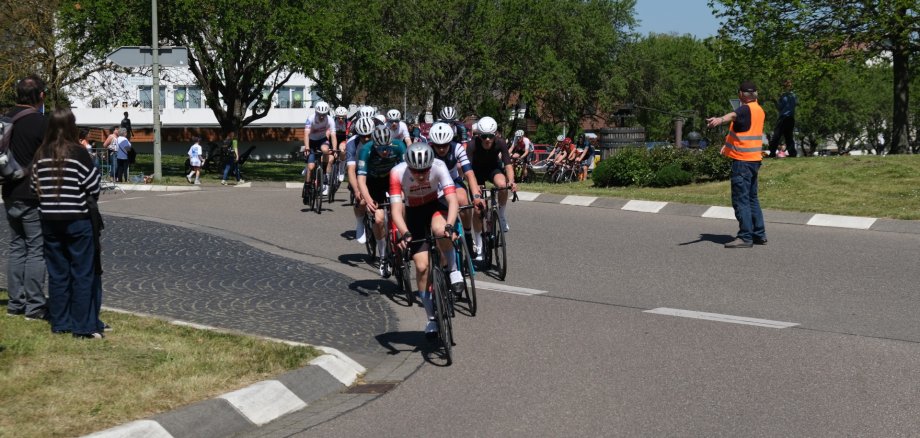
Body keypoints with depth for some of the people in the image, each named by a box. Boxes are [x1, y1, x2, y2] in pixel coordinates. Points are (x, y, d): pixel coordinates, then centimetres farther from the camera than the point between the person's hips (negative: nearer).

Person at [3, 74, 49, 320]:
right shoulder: (41, 123, -14)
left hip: (10, 195, 7)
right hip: (33, 196, -7)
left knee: (16, 248, 14)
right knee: (36, 250, -2)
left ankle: (15, 302, 16)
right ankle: (34, 306, -1)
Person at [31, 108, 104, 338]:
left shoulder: (41, 154, 2)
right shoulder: (78, 153, -11)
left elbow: (35, 187, 5)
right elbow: (94, 187, -9)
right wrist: (88, 203, 11)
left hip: (50, 221, 4)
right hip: (77, 221, -4)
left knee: (57, 273, 12)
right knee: (82, 274, 2)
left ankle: (59, 323, 16)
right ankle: (84, 326, 3)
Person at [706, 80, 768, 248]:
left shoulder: (745, 109, -13)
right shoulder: (759, 110, 16)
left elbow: (733, 115, -37)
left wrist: (720, 119, -56)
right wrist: (729, 142, 40)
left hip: (742, 160, -9)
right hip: (755, 159, 9)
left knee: (741, 199, -8)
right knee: (752, 198, 17)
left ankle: (745, 237, -11)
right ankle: (759, 234, 19)